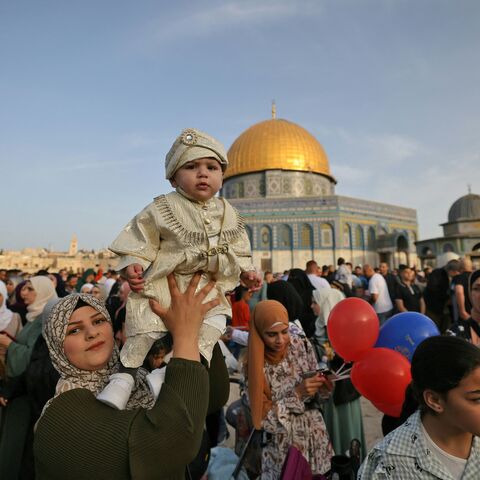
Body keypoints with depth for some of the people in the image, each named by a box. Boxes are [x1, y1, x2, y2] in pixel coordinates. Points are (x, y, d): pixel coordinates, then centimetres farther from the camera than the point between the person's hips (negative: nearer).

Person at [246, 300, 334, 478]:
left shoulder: (302, 346, -13)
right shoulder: (255, 366, -20)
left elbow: (314, 392, 0)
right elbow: (263, 419, -17)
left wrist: (321, 388, -21)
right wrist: (297, 394, -26)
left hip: (316, 435, 3)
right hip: (283, 445, -3)